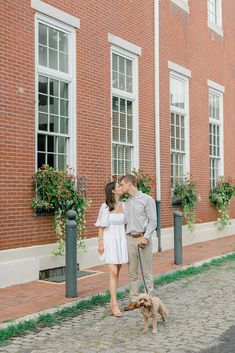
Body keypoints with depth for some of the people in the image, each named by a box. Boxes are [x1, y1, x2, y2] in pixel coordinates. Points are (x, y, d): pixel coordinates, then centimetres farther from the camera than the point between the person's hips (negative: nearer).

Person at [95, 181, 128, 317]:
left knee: (117, 272, 10)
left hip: (121, 240, 5)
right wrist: (100, 243, -8)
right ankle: (115, 305, -4)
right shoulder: (105, 206, -7)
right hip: (109, 240, -5)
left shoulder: (123, 205, 7)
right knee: (113, 272, -9)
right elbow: (101, 227, -4)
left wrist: (127, 242, 12)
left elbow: (125, 224, 13)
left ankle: (112, 300, 21)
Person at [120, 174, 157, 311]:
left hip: (143, 238, -6)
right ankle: (134, 300, 15)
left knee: (147, 272, 0)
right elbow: (126, 222, 16)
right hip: (130, 239, 6)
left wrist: (146, 237, -18)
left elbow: (153, 221, -8)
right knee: (132, 272, 8)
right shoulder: (126, 203, 15)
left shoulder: (147, 199, -4)